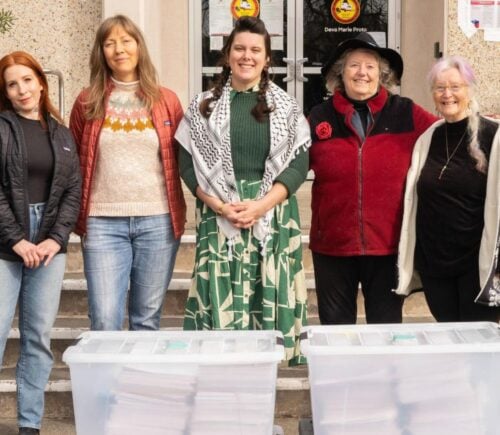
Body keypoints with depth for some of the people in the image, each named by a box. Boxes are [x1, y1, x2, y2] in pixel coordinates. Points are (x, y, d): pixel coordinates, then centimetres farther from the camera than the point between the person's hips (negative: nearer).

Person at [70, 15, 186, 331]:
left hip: (158, 221, 1)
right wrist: (77, 217, 5)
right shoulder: (88, 102, 5)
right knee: (105, 320, -3)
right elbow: (73, 163, 10)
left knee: (147, 318, 9)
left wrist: (178, 213, 3)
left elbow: (182, 159, 10)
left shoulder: (166, 100, 5)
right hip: (103, 223, 0)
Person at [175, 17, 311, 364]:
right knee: (219, 304, -3)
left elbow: (299, 163, 0)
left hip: (273, 217, 1)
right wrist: (221, 206, -10)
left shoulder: (286, 106, 8)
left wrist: (261, 205, -12)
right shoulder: (204, 105, 7)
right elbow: (188, 164, 4)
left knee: (271, 302, 1)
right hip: (218, 218, 0)